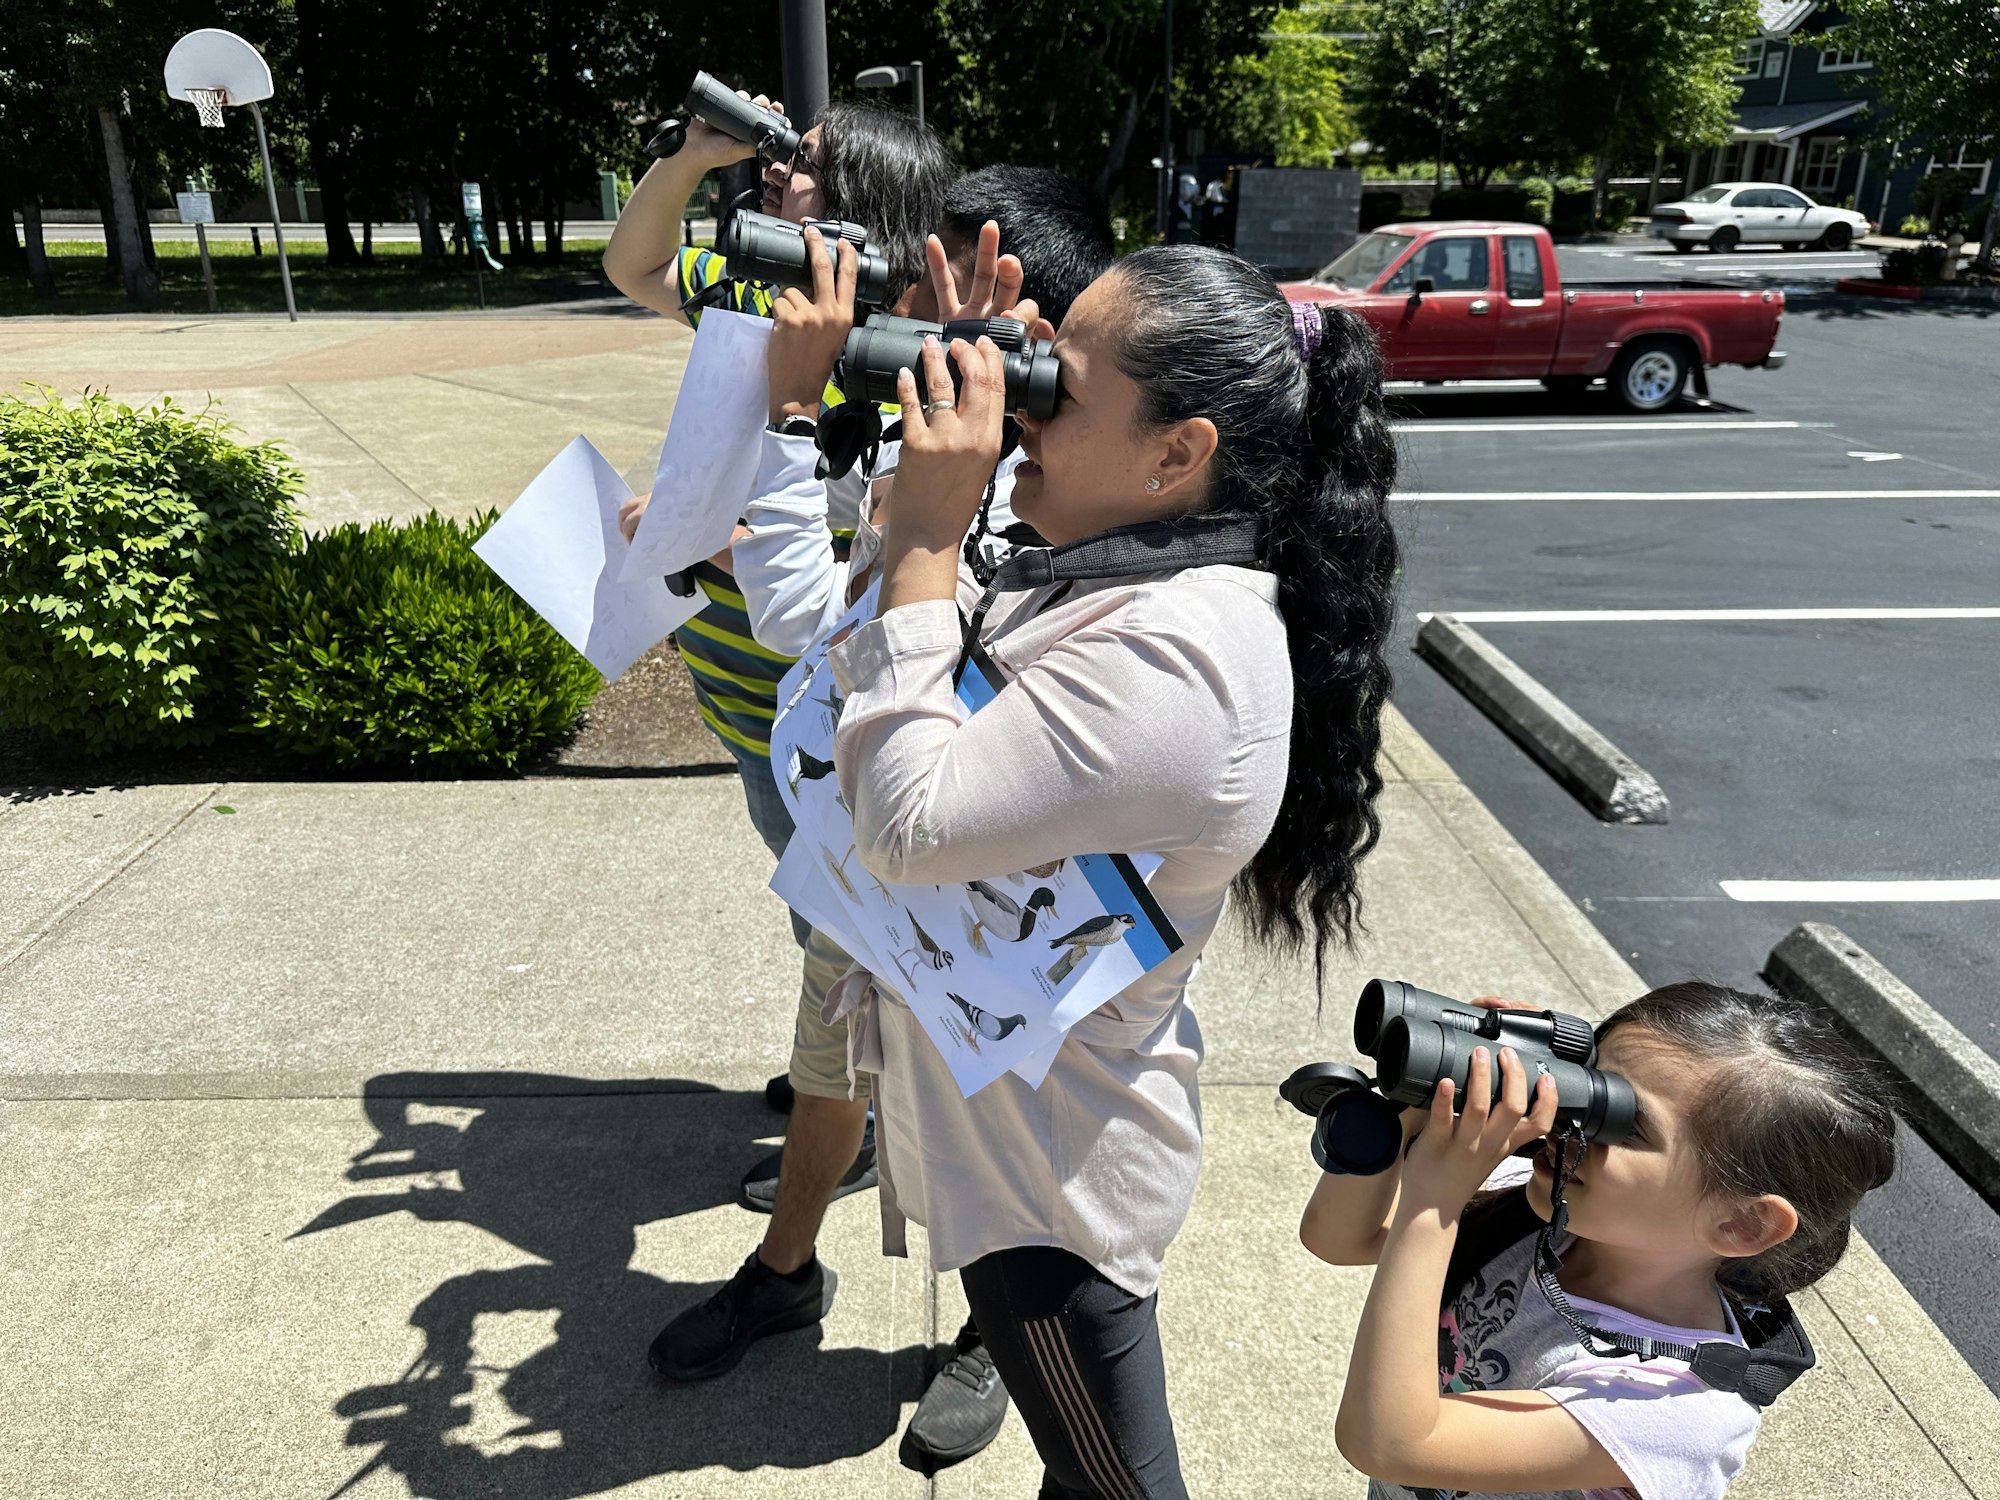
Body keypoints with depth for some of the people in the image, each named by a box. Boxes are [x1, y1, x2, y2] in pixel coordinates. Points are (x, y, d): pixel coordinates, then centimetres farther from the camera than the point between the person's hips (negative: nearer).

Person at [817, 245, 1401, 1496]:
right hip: (1007, 1106, 9)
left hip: (1049, 1158, -9)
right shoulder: (1127, 574, 0)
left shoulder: (1168, 659, -32)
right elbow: (870, 665, 7)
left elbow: (907, 824, -31)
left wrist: (926, 536, -28)